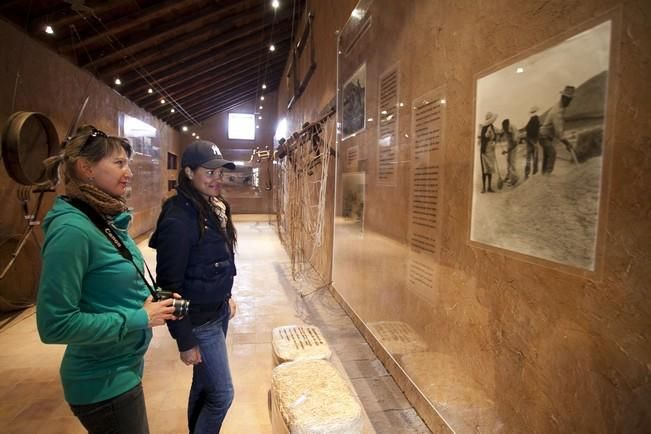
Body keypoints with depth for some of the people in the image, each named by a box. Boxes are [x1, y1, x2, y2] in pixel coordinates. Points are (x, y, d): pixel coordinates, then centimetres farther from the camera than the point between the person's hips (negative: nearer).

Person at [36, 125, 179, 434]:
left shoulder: (110, 220, 1)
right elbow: (55, 324, -26)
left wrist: (149, 299, -3)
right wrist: (140, 318, -21)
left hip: (124, 368, 8)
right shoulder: (72, 229, -25)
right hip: (103, 382, -8)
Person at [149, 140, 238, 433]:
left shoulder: (214, 208, 3)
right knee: (221, 395, 5)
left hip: (219, 312, 8)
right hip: (199, 322, -8)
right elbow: (170, 286, -21)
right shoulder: (178, 220, -24)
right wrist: (185, 341, -17)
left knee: (204, 384, 23)